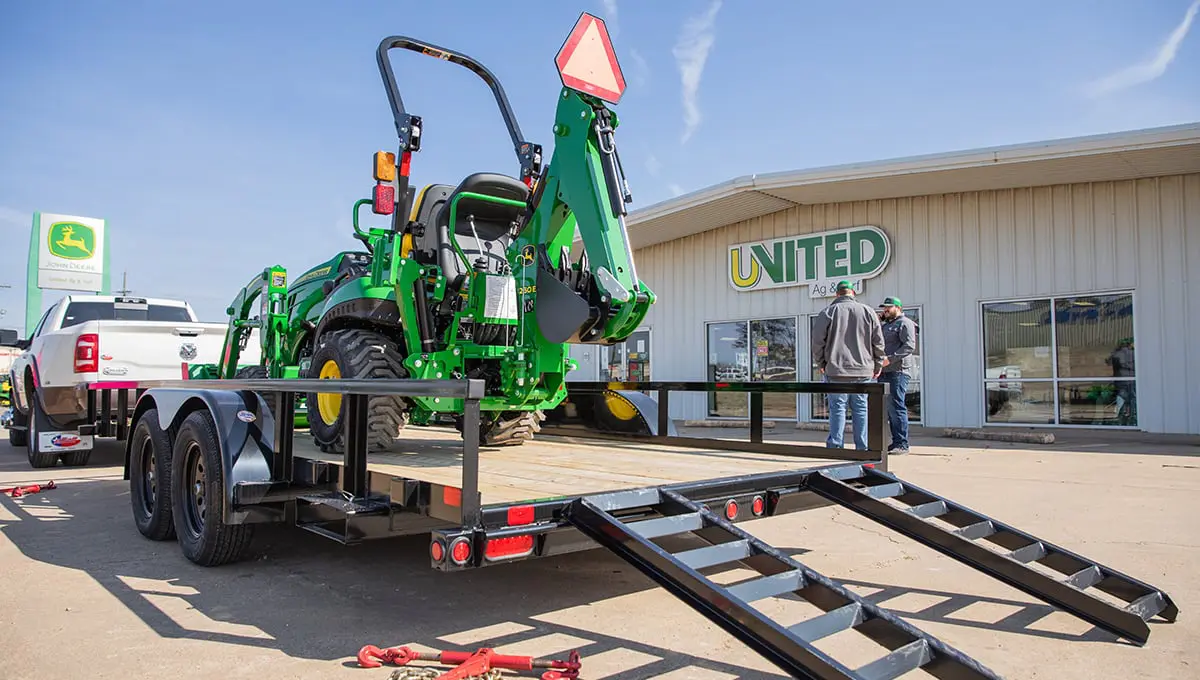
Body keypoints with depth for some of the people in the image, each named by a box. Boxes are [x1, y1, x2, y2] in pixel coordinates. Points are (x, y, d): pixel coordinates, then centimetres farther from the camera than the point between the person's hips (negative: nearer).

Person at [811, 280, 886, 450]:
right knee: (860, 409, 6)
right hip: (863, 371, 2)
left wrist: (821, 364, 11)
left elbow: (817, 341, -1)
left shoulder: (827, 312, 0)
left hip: (836, 371, -2)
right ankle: (862, 448, 9)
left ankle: (835, 446, 0)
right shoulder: (868, 312, 6)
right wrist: (877, 366, 15)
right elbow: (878, 342, 7)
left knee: (837, 408, 1)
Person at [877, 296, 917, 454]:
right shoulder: (886, 325, 25)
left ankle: (902, 444, -6)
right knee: (888, 408, 8)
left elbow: (909, 346, -14)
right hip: (884, 372, 9)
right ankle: (896, 441, 13)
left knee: (896, 407, -10)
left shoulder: (905, 323, -2)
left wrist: (890, 359, -21)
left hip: (898, 371, -9)